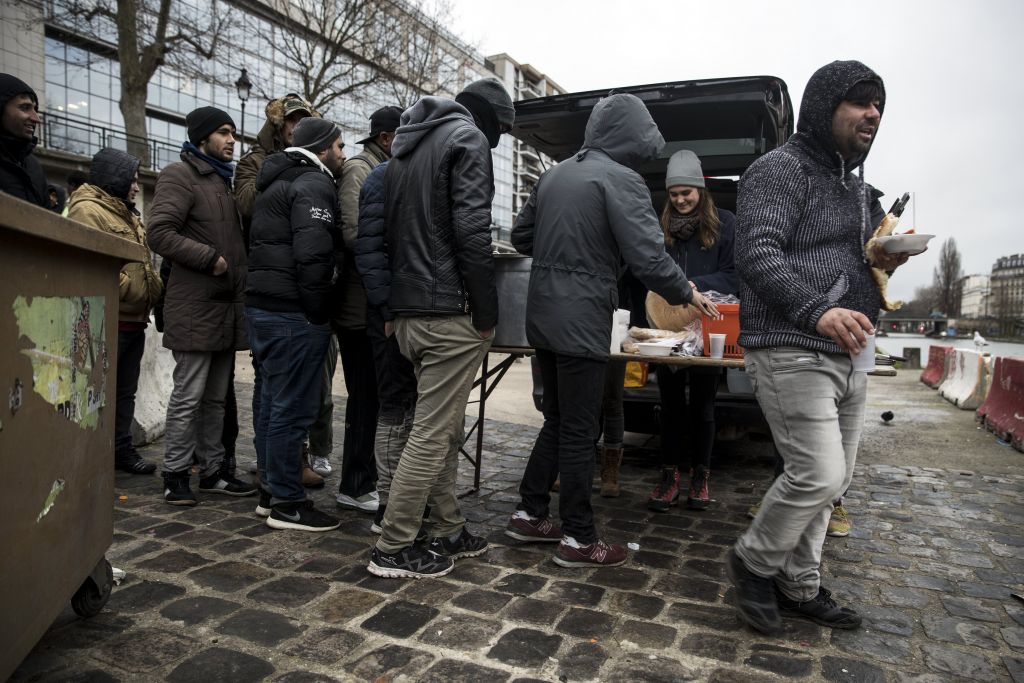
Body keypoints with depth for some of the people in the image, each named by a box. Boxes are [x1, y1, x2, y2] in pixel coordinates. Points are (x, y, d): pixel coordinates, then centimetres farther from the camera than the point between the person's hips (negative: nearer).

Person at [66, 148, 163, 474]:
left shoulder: (129, 215, 21)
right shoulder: (87, 210, -10)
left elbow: (145, 262, 25)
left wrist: (155, 288, 10)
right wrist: (125, 287, -17)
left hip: (134, 321, 10)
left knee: (125, 391, 15)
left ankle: (122, 449, 25)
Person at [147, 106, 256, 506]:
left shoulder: (222, 180, 23)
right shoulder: (180, 176, -4)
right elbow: (160, 233, -16)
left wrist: (237, 265, 15)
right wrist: (210, 257, -16)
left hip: (227, 305, 8)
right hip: (195, 306, -8)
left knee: (216, 398, 12)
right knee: (188, 397, -3)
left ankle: (211, 471, 20)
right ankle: (175, 475, 9)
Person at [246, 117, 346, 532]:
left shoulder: (278, 183, 22)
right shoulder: (314, 185, -10)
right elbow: (312, 254, -23)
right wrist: (317, 311, -15)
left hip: (262, 307, 10)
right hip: (293, 314, -10)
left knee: (273, 402, 16)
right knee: (294, 408, -4)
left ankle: (270, 492, 26)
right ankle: (287, 504, 5)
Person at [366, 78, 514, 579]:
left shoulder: (407, 145, 22)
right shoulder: (469, 137, -5)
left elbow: (389, 231, 20)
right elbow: (472, 230, -17)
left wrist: (400, 300, 19)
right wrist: (487, 312, -12)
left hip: (406, 311, 9)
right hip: (450, 313, -9)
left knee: (443, 429, 16)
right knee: (432, 434, -2)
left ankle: (449, 532, 25)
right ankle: (393, 549, 6)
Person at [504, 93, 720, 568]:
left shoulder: (555, 174, 13)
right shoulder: (622, 180, -11)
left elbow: (521, 236, 18)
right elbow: (649, 258, -16)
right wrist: (686, 295, 0)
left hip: (542, 315, 8)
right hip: (581, 320, -8)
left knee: (557, 420, 19)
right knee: (579, 431, 1)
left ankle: (529, 515, 25)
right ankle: (579, 539, 12)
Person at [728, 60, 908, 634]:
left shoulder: (857, 185, 22)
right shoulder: (781, 169, -5)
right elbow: (758, 254, -18)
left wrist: (879, 262, 7)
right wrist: (817, 311, -32)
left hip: (848, 356, 9)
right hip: (792, 351, -9)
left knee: (832, 481, 11)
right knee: (818, 476, -13)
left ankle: (799, 586, 26)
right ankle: (754, 562, 11)